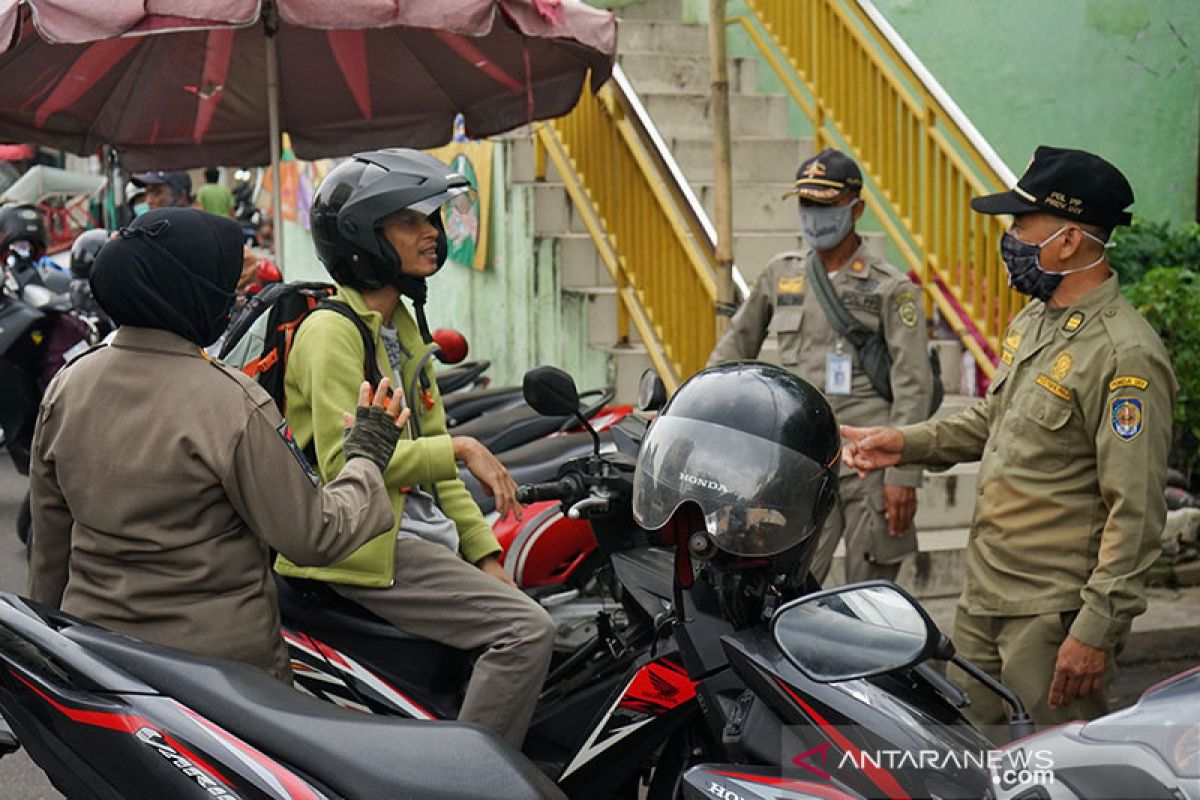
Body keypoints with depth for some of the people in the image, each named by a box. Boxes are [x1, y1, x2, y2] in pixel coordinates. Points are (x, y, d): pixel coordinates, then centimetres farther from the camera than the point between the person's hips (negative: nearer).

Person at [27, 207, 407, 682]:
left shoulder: (67, 385, 0)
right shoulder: (233, 404, -19)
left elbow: (49, 540, 9)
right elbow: (313, 538, -14)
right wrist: (367, 455, 1)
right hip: (221, 659, -6)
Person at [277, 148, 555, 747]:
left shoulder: (405, 328, 18)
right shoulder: (331, 329, -11)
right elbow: (345, 463, -21)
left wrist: (484, 555, 10)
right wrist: (460, 448, -18)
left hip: (422, 534, 9)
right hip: (362, 545, -9)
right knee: (527, 630, -21)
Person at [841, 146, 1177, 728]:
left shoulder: (1125, 356, -19)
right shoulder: (1032, 321, 10)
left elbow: (1136, 512, -20)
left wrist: (1096, 630, -21)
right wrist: (907, 443, 12)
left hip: (1055, 614, -9)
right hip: (984, 593, 9)